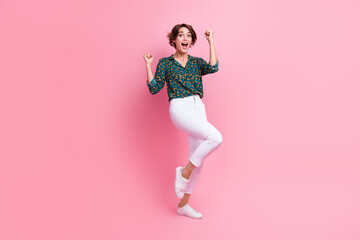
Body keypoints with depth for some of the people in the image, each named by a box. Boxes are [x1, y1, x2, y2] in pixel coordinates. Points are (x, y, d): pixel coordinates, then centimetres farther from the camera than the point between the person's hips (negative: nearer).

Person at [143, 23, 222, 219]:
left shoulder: (196, 62, 15)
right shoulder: (165, 63, 8)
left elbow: (213, 68, -6)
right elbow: (154, 88, 2)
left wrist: (211, 42, 1)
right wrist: (148, 65, -5)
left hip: (198, 108, 5)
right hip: (179, 108, -5)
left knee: (198, 160, 5)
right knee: (215, 137, -28)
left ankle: (183, 205, 19)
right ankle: (184, 172, -9)